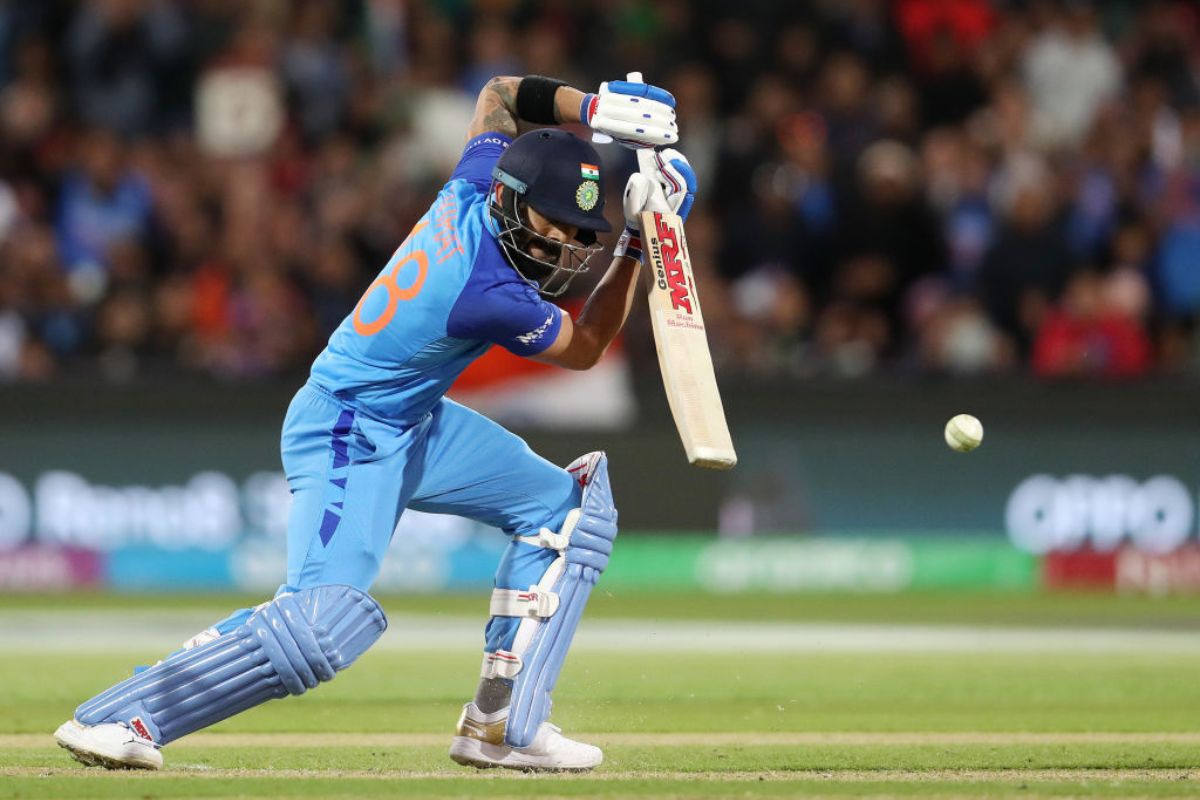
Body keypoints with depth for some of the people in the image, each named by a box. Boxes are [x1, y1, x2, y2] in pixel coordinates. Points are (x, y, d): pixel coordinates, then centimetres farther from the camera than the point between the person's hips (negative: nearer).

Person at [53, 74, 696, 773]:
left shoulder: (475, 180, -7)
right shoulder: (491, 296, -28)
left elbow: (500, 92, 15)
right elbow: (586, 348, -7)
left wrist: (594, 107, 0)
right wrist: (640, 239, -9)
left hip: (415, 426, 11)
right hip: (350, 439, -11)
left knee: (569, 506, 10)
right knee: (328, 622, -28)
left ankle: (502, 727, 7)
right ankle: (114, 718, -19)